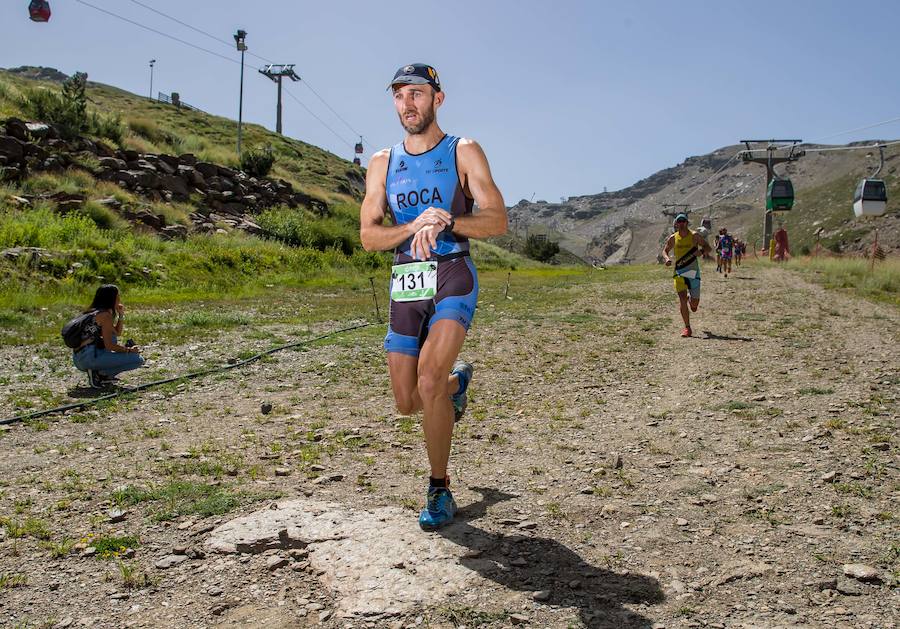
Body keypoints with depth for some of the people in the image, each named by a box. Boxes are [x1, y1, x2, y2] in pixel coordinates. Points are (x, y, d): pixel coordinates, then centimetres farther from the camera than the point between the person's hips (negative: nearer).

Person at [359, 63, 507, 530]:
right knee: (407, 403, 7)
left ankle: (439, 490, -4)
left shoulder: (464, 152, 2)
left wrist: (447, 220, -25)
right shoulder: (382, 163, 10)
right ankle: (457, 380, 43)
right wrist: (414, 226, -16)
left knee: (429, 380, -24)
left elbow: (498, 221, -6)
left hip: (453, 280, -4)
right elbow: (368, 236, 3)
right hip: (405, 285, 4)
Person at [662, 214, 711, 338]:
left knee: (695, 301, 5)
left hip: (693, 271, 0)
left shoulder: (694, 236, -3)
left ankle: (693, 303, 46)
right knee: (682, 299, -13)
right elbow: (665, 251, 14)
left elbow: (708, 247, 3)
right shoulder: (673, 238, 2)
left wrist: (701, 251, -20)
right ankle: (687, 328, -4)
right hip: (679, 272, 0)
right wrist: (667, 258, -9)